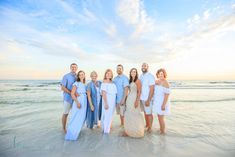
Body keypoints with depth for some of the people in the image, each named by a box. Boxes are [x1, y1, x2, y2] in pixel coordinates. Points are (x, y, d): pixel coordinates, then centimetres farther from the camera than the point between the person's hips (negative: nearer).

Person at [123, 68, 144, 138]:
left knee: (135, 115, 0)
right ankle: (129, 131, 24)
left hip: (135, 99, -8)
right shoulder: (130, 81, 14)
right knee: (129, 115, 11)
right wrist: (127, 100, 14)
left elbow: (139, 92, -13)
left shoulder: (138, 81, -8)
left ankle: (137, 132, 16)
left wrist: (137, 101, -20)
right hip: (129, 99, 8)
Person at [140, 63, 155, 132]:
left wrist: (148, 100, -19)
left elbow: (151, 89, -16)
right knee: (145, 112, 17)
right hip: (141, 98, 6)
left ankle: (150, 127, 22)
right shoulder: (141, 76, 8)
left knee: (149, 113, 5)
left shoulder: (150, 76, -13)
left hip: (147, 99, -6)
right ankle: (147, 125, 33)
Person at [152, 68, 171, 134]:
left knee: (161, 118, 3)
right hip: (157, 102, 8)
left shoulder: (165, 83, -20)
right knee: (159, 117, 19)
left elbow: (167, 95, -22)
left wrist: (164, 105, -24)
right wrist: (154, 101, 14)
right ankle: (161, 129, 37)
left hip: (162, 103, -8)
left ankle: (163, 131, 23)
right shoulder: (157, 81, 5)